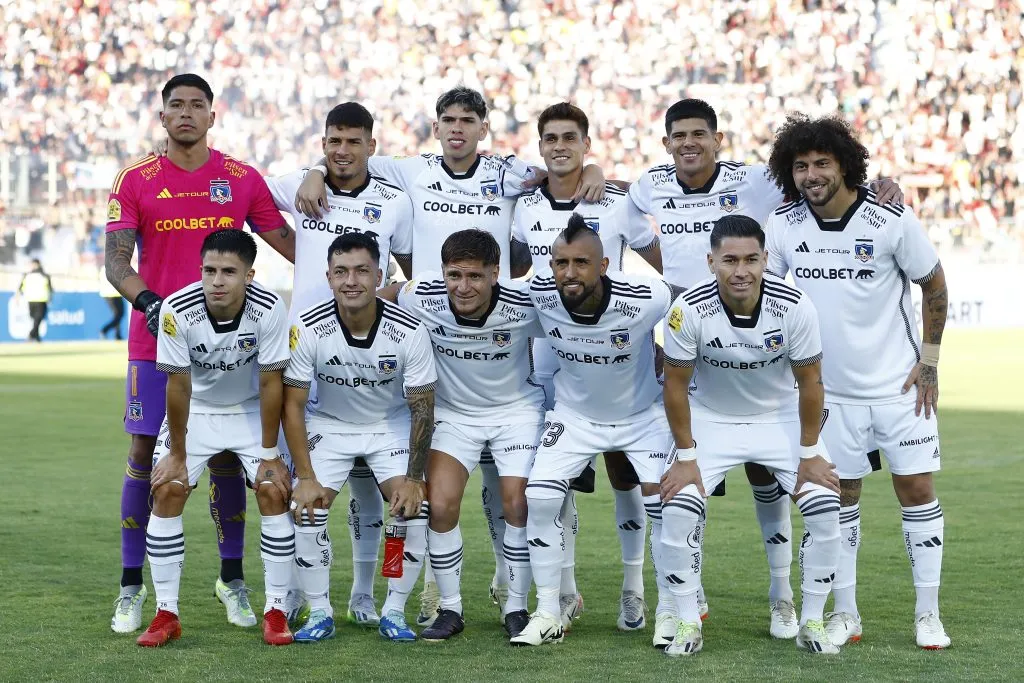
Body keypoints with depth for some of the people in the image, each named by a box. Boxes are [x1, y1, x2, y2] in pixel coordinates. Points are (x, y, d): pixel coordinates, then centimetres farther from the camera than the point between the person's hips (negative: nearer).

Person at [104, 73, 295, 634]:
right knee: (146, 454, 1)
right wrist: (148, 302, -24)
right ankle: (131, 586, 10)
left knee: (225, 456, 5)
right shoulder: (135, 181, 1)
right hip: (155, 337, -1)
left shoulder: (242, 179, 5)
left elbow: (287, 242, 10)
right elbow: (115, 259, -6)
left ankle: (232, 580, 17)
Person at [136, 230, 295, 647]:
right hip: (195, 411, 1)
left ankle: (276, 611, -1)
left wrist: (269, 454, -15)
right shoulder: (177, 310, -28)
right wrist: (177, 453, -12)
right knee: (167, 490, -12)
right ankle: (166, 614, -2)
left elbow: (270, 384, -20)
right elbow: (179, 385, -19)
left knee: (274, 491, -14)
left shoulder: (268, 310, -28)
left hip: (252, 411, 0)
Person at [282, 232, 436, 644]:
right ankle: (320, 613, -1)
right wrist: (305, 477, -20)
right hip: (329, 424, 0)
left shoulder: (409, 331, -24)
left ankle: (394, 612, -2)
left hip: (392, 425, 0)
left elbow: (422, 409, -14)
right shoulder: (308, 328, -24)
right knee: (307, 509, -17)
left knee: (414, 509, -18)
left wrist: (413, 479, -18)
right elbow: (293, 404, -15)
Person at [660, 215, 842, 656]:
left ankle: (812, 622, 5)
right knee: (678, 511, -18)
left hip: (781, 416, 1)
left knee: (825, 510, -13)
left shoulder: (794, 308, -25)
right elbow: (676, 384, -13)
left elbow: (810, 382, -11)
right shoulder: (689, 309, -27)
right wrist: (686, 455, -11)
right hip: (710, 417, -1)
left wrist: (809, 453, -7)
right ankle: (687, 624, 0)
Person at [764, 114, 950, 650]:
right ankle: (845, 614, 16)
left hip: (899, 384, -2)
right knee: (840, 497, 6)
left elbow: (934, 285, -1)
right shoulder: (782, 226, -6)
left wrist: (929, 360, -3)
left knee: (917, 489, -2)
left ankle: (928, 614, 8)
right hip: (830, 389, 2)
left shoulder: (893, 221, -13)